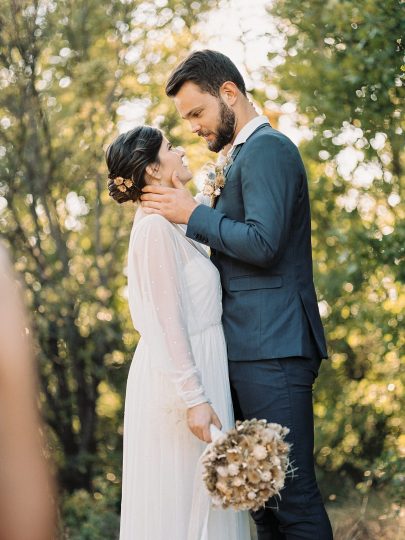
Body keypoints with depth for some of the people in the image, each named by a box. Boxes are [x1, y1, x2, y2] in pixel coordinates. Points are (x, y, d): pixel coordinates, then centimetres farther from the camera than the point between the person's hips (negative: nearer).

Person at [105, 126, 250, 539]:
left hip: (198, 368, 10)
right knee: (182, 502, -3)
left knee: (204, 501, 13)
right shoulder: (156, 226, -15)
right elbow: (166, 322, -20)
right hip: (181, 377, -10)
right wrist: (194, 398, -23)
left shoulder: (169, 223, 14)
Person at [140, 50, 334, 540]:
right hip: (251, 348, 10)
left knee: (292, 491, -8)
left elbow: (263, 243, -20)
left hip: (272, 349, -10)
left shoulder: (267, 148, -9)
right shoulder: (245, 155, 22)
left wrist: (193, 215, -10)